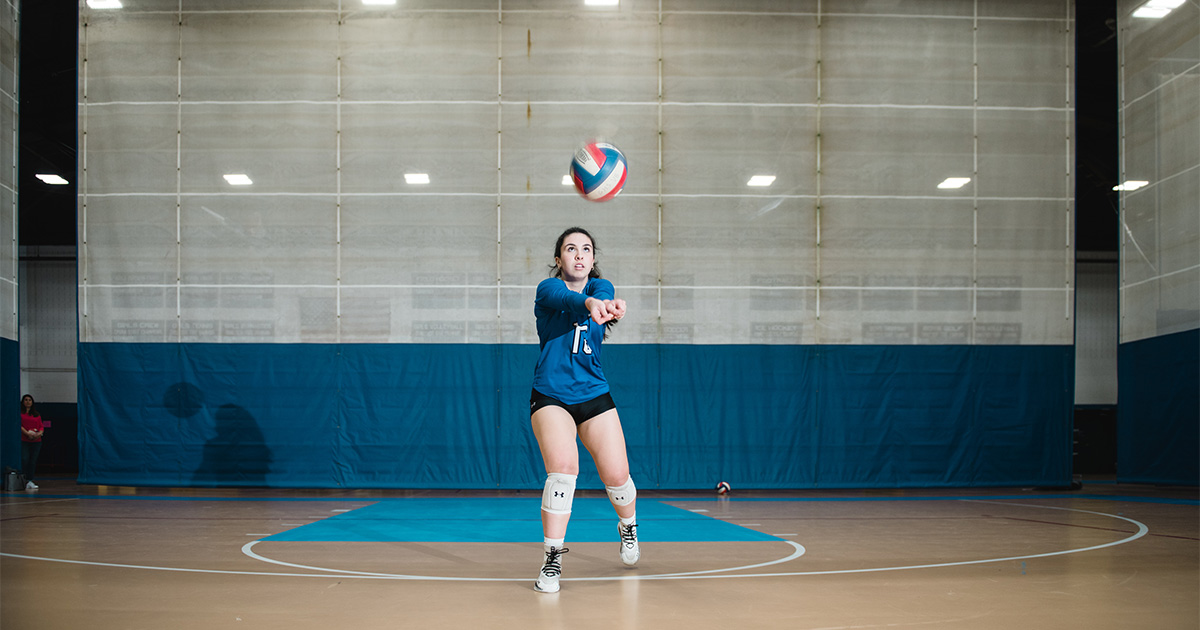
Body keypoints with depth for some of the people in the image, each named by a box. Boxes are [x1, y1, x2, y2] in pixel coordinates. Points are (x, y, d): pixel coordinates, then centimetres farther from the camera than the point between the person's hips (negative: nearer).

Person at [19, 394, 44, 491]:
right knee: (24, 460, -13)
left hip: (36, 441, 4)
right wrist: (27, 433, -19)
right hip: (24, 440, -4)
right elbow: (19, 425, -6)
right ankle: (23, 481, -7)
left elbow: (41, 426, 13)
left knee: (33, 461, 2)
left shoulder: (37, 415, 17)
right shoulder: (20, 413, 5)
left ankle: (30, 481, 8)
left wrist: (39, 433, -9)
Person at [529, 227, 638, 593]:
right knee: (563, 466, -25)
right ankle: (552, 558, -15)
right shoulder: (548, 288, -6)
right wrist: (589, 303, -56)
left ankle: (628, 526, 34)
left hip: (594, 396, 3)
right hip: (550, 398, -3)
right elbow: (564, 298, -32)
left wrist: (610, 308, -50)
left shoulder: (601, 287, 2)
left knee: (617, 475, -1)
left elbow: (603, 299, -24)